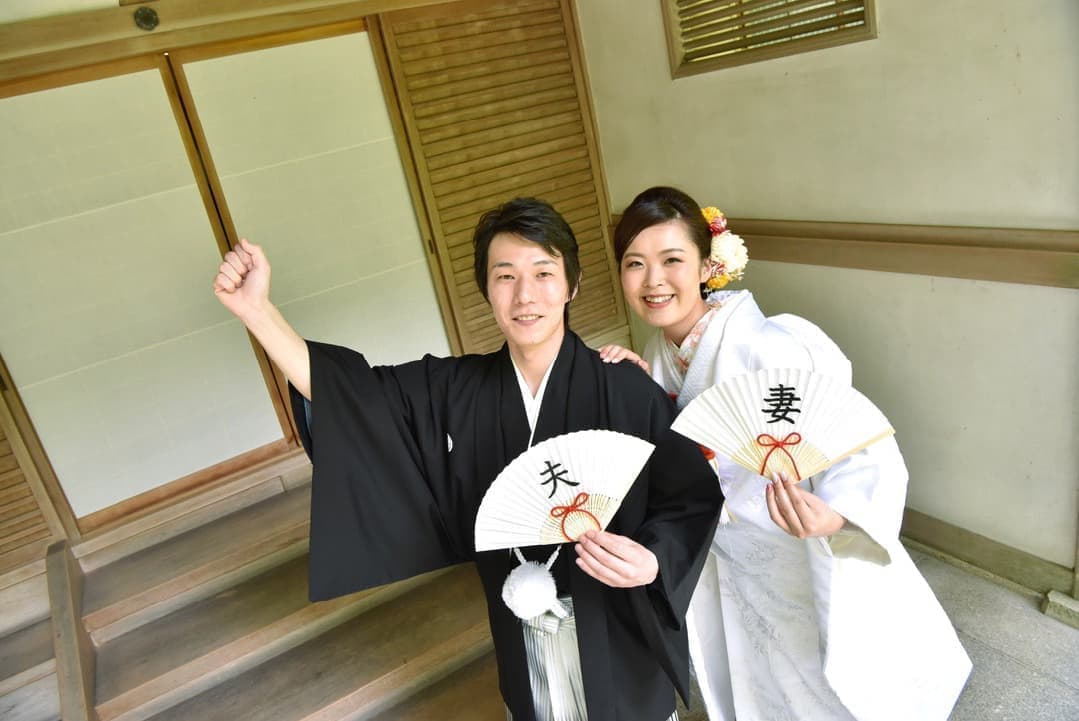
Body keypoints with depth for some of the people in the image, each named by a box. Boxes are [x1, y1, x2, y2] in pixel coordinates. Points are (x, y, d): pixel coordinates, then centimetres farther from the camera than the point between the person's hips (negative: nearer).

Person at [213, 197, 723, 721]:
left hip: (618, 637, -3)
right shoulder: (456, 390, -11)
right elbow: (352, 393, -6)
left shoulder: (630, 394, -22)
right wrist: (257, 309, -13)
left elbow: (692, 500, -15)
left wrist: (652, 561, -34)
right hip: (521, 637, 3)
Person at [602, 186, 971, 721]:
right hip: (728, 564, 6)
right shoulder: (659, 347, -9)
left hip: (810, 570, -5)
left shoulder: (770, 349, -31)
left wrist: (834, 516, -49)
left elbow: (863, 449, -30)